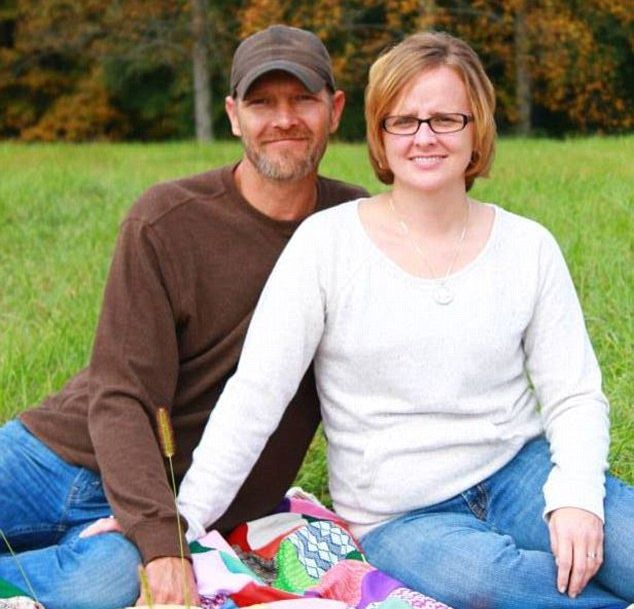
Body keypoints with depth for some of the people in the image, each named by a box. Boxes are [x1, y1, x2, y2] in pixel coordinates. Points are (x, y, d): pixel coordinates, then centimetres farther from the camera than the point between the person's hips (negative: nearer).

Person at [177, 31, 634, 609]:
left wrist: (576, 496, -18)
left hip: (519, 472, 2)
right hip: (399, 519, -1)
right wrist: (181, 523, -14)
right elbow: (254, 395, -8)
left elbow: (575, 395, 2)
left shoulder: (528, 247, 2)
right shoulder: (327, 242, -6)